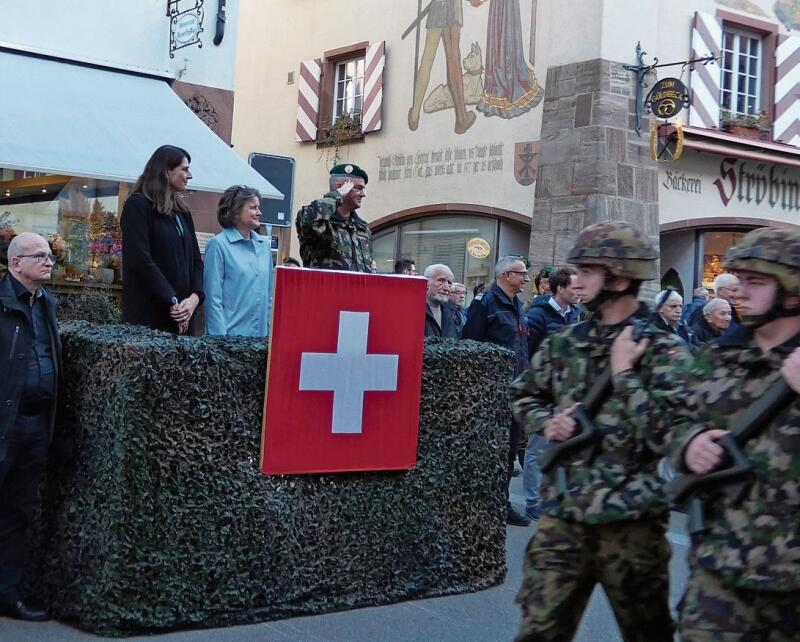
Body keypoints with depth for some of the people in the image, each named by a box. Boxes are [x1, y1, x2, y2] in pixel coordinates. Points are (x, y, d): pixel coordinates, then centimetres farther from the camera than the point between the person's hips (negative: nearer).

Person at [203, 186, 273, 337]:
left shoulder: (265, 244, 9)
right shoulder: (219, 245, -7)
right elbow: (213, 297, -10)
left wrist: (271, 329, 8)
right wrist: (220, 336, -15)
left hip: (261, 335, 5)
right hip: (231, 334, -5)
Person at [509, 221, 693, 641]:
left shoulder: (665, 352, -8)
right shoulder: (564, 343, 6)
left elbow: (666, 435, -19)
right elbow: (522, 395, 20)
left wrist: (624, 373, -16)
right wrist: (546, 422, 0)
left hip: (630, 524, -3)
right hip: (561, 517, 4)